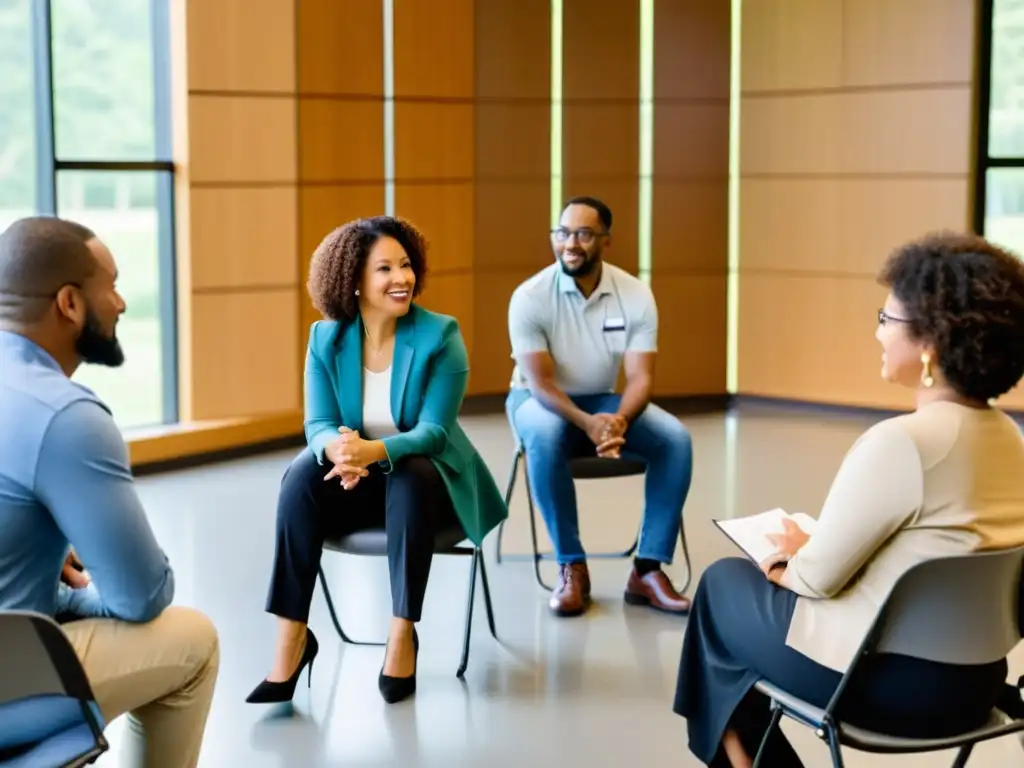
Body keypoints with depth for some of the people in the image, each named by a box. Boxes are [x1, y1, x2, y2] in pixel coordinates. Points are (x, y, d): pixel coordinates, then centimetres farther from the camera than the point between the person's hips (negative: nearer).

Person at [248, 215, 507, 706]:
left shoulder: (440, 335, -13)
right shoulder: (325, 338, -4)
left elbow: (433, 431, -20)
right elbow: (318, 424, -8)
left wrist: (375, 450, -40)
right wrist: (339, 447, -34)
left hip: (425, 478, -2)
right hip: (355, 479, 2)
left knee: (409, 476, -36)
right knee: (301, 476, -28)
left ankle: (402, 634, -25)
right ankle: (292, 638, -27)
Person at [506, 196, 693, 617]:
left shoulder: (636, 295, -12)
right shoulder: (530, 297, -20)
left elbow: (640, 377, -16)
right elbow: (540, 382, -24)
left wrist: (619, 420, -39)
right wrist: (587, 424, -43)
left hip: (604, 401, 3)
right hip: (539, 399, -3)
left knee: (675, 438, -23)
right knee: (545, 437, -39)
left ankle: (648, 569, -17)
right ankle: (571, 567, -24)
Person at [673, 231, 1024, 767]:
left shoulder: (901, 442, -25)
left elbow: (818, 577, -16)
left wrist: (789, 565, 5)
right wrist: (810, 553, 15)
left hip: (883, 680, -7)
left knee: (725, 582, 18)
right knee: (788, 573, 26)